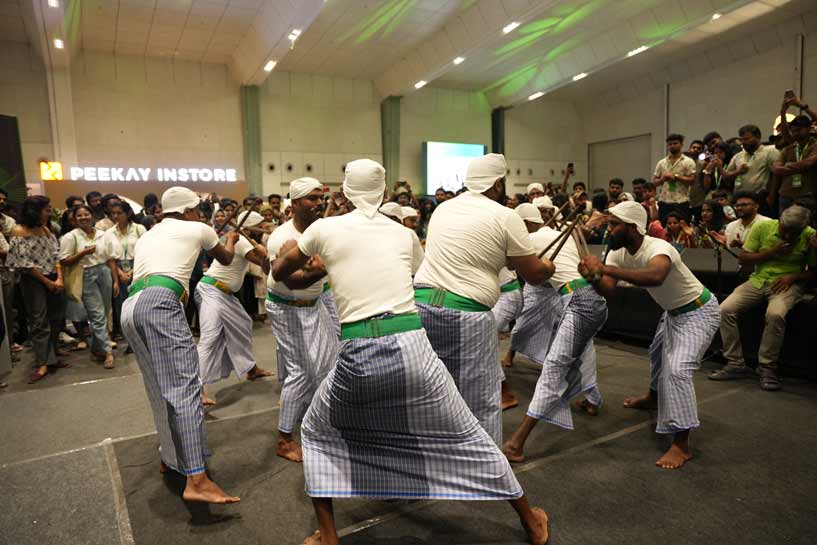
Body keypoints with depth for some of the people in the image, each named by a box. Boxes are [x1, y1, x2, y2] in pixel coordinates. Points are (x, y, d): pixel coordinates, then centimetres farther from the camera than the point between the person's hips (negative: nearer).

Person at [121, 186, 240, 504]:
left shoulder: (146, 237, 32)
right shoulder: (197, 229, 18)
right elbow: (226, 260, 34)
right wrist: (231, 241, 56)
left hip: (129, 308, 8)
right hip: (159, 303, -8)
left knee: (162, 389, 18)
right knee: (185, 386, -15)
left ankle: (169, 457, 31)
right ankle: (196, 481, -23)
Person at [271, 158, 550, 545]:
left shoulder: (325, 228, 5)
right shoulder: (402, 234, 12)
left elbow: (278, 271, 19)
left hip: (357, 355, -2)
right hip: (411, 347, 2)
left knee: (317, 433, 28)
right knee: (466, 436, 20)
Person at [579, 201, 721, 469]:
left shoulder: (658, 248, -36)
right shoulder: (618, 252, -11)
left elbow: (656, 277, -60)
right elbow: (608, 292, -20)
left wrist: (605, 268, -60)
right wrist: (593, 277, -41)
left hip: (699, 311, -9)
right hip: (673, 311, 9)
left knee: (678, 369, -22)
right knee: (658, 353, 27)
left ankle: (682, 445, -14)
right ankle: (654, 397, 56)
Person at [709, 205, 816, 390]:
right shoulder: (763, 227, -3)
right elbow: (743, 259, -1)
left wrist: (793, 276, -15)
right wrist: (772, 252, -13)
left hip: (788, 283, -2)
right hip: (758, 280, 3)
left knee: (775, 314, -35)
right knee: (725, 309, -20)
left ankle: (767, 368, -17)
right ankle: (735, 364, -9)